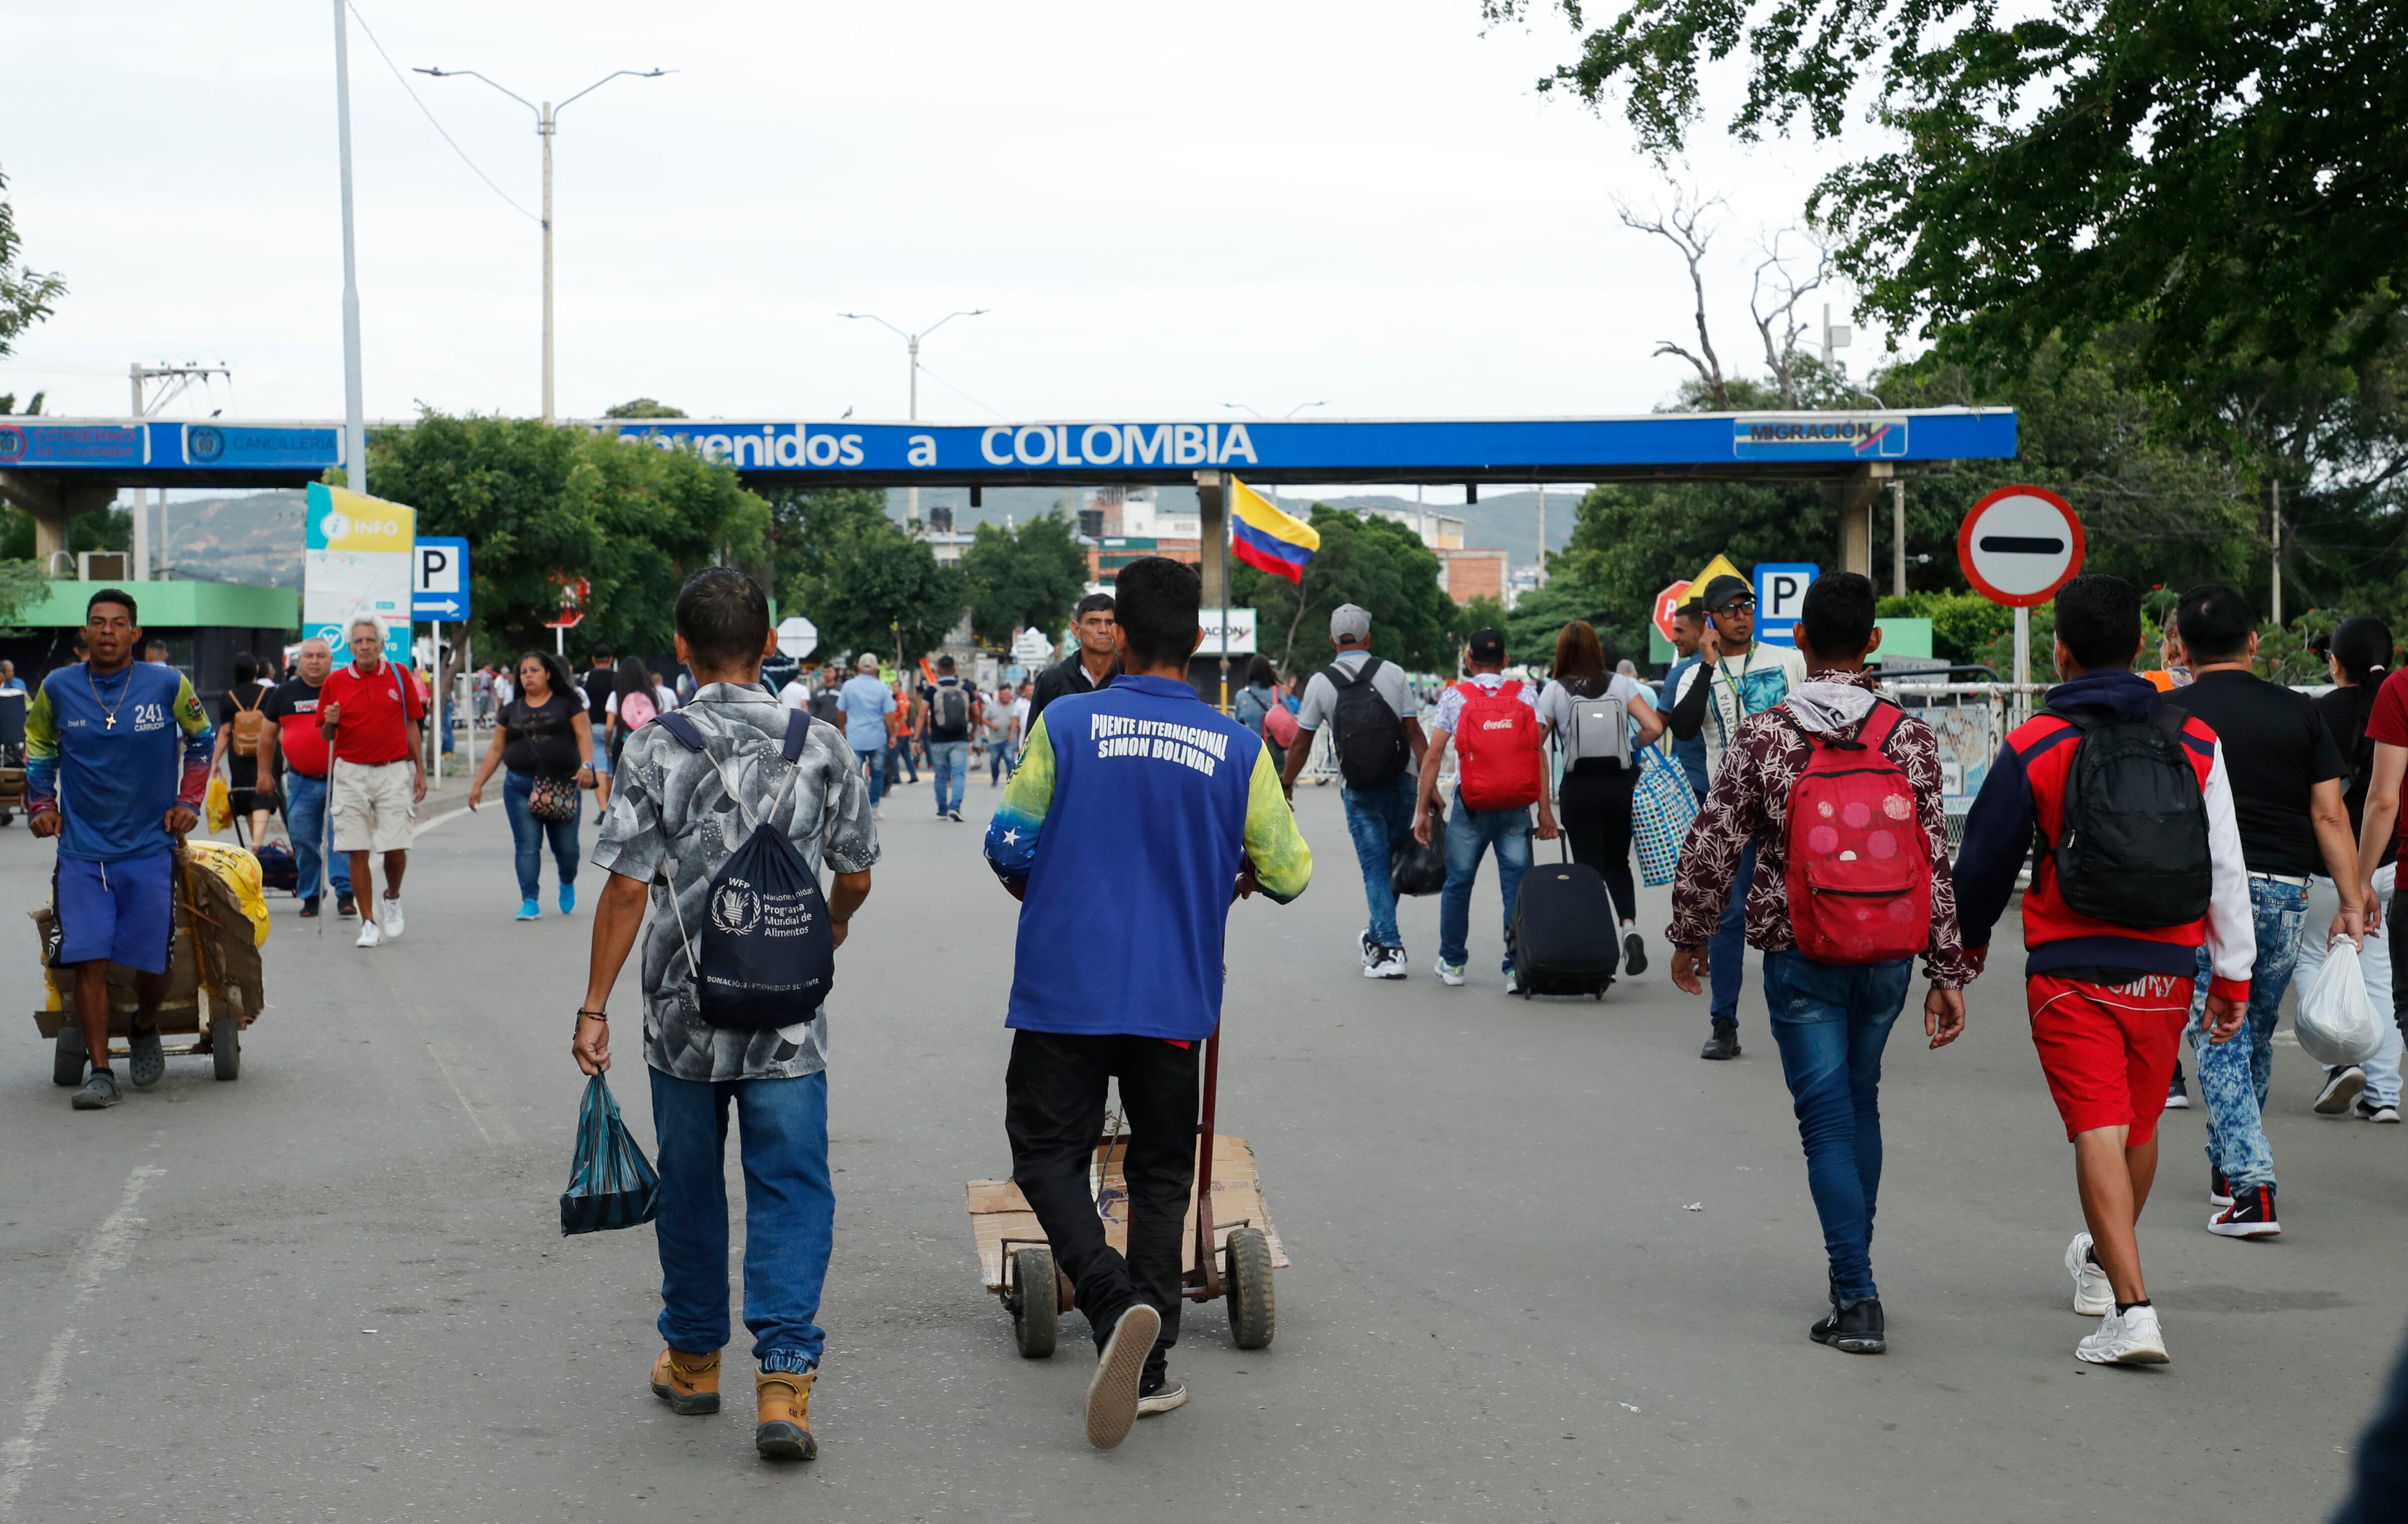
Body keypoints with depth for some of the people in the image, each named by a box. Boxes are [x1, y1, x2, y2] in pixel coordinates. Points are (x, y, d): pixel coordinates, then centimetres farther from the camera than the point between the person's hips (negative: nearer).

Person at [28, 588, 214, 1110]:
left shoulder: (168, 686, -4)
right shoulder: (58, 688, -1)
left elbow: (199, 737, 14)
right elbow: (38, 745, 18)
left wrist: (188, 802, 8)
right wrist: (41, 804, 8)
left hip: (150, 848, 0)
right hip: (81, 851, 0)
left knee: (152, 964, 4)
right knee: (89, 962, -8)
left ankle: (144, 1031, 35)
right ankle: (100, 1071, -1)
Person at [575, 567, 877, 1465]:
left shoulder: (654, 750, -7)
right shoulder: (821, 747, -1)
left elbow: (628, 888, -9)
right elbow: (855, 877, 8)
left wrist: (595, 1006, -3)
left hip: (683, 1018, 0)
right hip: (790, 1020, 0)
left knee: (690, 1187, 16)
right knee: (790, 1191, 2)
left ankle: (694, 1358, 31)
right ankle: (783, 1382, -8)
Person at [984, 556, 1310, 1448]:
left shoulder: (1066, 724, -7)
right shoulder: (1237, 748, -2)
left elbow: (1009, 845, -6)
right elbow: (1290, 875, 3)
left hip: (1065, 989, -2)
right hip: (1175, 997, 2)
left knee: (1049, 1153, 8)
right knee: (1162, 1171, 14)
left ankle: (1116, 1303, -17)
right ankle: (1147, 1366, 12)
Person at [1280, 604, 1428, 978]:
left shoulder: (1321, 683, -3)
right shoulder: (1392, 673, -2)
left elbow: (1301, 743, 4)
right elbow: (1415, 733, -3)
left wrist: (1285, 785, 17)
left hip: (1359, 792, -1)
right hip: (1401, 782, 1)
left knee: (1375, 869, 2)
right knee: (1394, 862, 15)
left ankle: (1390, 950, -3)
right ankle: (1378, 937, 24)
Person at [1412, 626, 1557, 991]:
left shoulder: (1454, 697, 1)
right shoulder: (1526, 696, 4)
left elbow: (1433, 756, -2)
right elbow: (1538, 753, -2)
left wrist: (1423, 809, 2)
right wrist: (1545, 809, -1)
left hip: (1471, 807, -1)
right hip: (1516, 809, 1)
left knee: (1458, 884, 12)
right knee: (1518, 886, 1)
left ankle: (1453, 962, 21)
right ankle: (1518, 967, -3)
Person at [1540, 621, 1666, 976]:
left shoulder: (1554, 691, -2)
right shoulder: (1622, 685, 2)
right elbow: (1654, 727, -7)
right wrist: (1630, 748, 11)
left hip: (1578, 787, -2)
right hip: (1621, 783, 2)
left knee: (1588, 867, 5)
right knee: (1618, 863, 16)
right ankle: (1629, 926, -6)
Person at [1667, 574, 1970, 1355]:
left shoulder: (1764, 738, -7)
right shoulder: (1911, 738, -2)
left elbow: (1712, 845, -4)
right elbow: (1937, 863, -2)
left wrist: (1689, 937, 11)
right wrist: (1948, 974, 3)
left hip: (1801, 958, -2)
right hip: (1889, 958, 3)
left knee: (1828, 1117, 2)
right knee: (1860, 1100, 21)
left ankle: (1858, 1300, -6)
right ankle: (1853, 1269, 31)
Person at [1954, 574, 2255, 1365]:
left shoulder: (2033, 747, -6)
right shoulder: (2195, 741, 1)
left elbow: (1986, 858, 2)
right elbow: (2226, 867, 3)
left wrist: (1970, 939, 21)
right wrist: (2233, 972, 11)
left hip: (2071, 971, -4)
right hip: (2166, 969, 4)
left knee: (2099, 1133, -6)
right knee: (2139, 1127, 20)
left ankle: (2132, 1307, -18)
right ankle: (2102, 1261, 43)